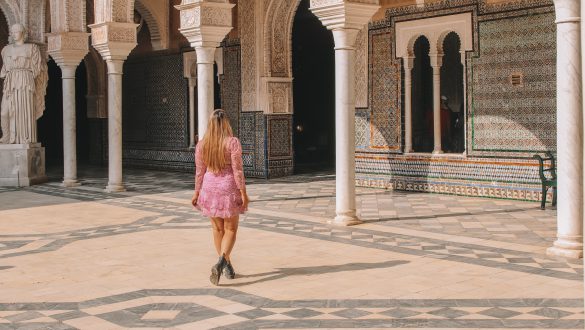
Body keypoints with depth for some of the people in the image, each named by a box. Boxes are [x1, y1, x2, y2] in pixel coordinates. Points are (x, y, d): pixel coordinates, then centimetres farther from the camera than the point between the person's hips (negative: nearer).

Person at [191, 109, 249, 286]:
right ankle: (221, 263, -17)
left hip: (210, 188, 4)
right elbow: (237, 170, -14)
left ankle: (227, 266, 24)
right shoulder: (233, 142, -12)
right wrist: (243, 192, -9)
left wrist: (196, 192, 12)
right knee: (230, 230, 5)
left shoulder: (201, 144, -1)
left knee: (218, 229, 16)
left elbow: (199, 171, 3)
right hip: (229, 189, -3)